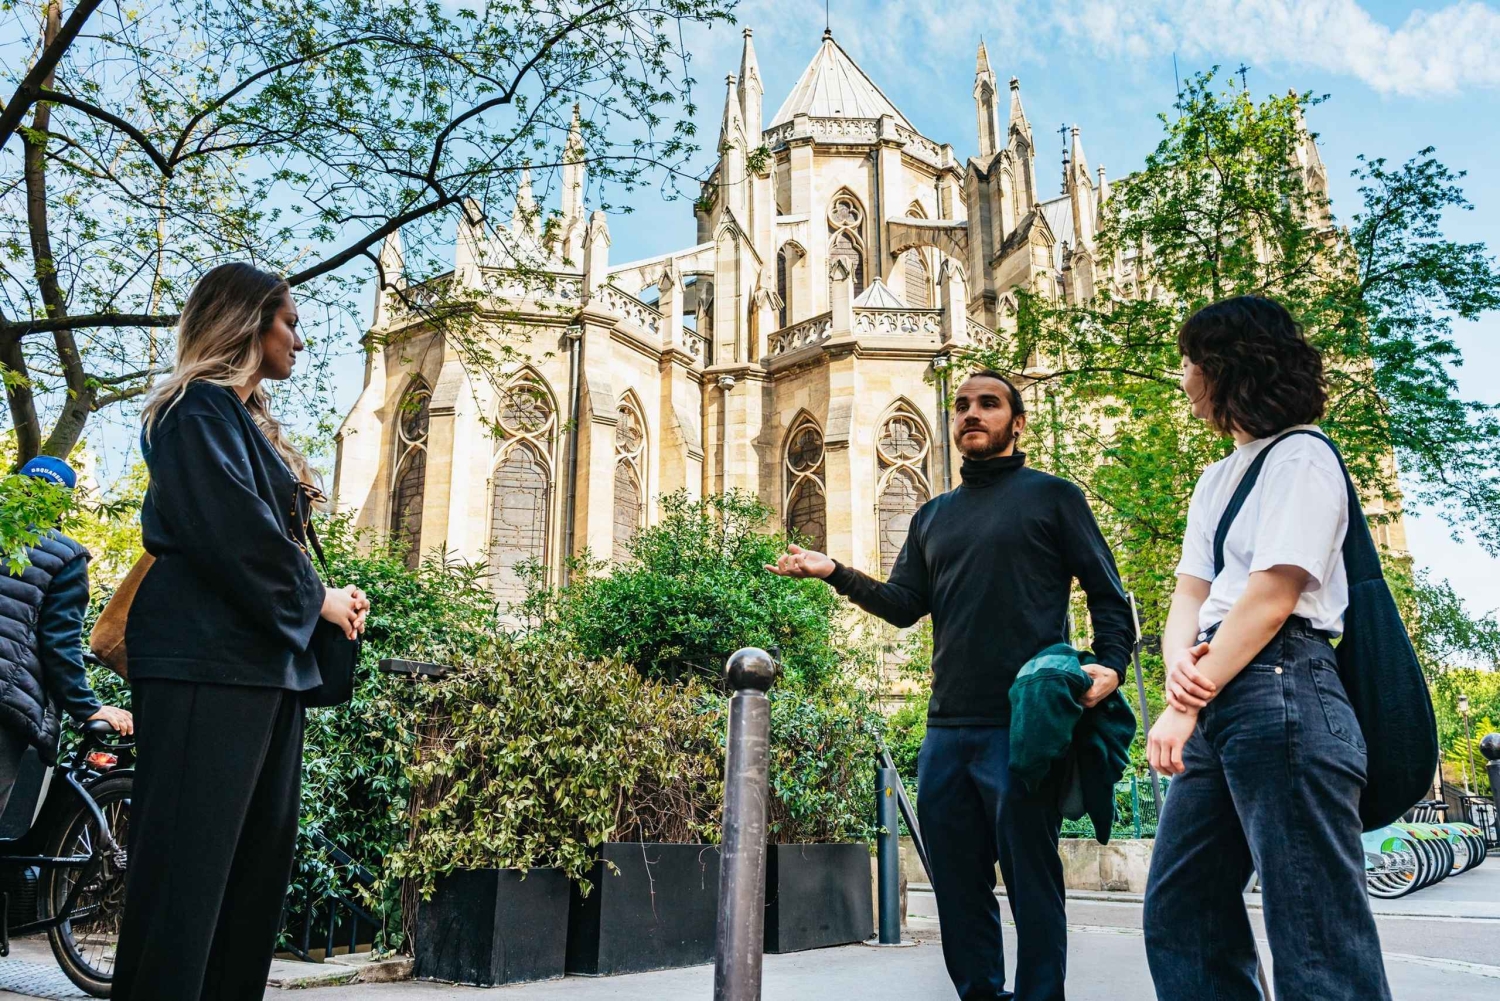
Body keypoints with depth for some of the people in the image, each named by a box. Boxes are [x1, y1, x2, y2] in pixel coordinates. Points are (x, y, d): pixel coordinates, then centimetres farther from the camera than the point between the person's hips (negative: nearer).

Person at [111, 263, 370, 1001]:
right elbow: (229, 531, -18)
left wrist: (324, 599, 5)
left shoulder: (249, 421, 22)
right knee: (188, 861, -7)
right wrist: (313, 598, -7)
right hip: (208, 661, -10)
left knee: (257, 858, 10)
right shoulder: (200, 408, -6)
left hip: (262, 659, 10)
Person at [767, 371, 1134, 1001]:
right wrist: (836, 573, -3)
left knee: (1031, 884, 1)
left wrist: (1111, 664, -16)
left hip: (1023, 724, -5)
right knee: (958, 884, 12)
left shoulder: (1051, 496, 4)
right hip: (946, 729, 6)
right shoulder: (932, 517, 19)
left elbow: (1106, 593, 1)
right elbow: (904, 606, 12)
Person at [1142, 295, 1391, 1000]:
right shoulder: (1217, 478, 22)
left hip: (1281, 693, -9)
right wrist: (1179, 663, -7)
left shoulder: (1300, 458, -4)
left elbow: (1270, 598, -14)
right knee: (1179, 910, 11)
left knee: (1316, 939, -5)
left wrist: (1183, 709, -14)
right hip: (1217, 704, 9)